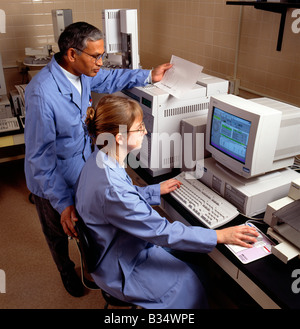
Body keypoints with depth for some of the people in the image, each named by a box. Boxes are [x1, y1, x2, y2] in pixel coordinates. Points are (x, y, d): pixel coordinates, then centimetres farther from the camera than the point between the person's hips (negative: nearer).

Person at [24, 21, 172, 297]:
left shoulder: (82, 72, -10)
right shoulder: (42, 93, -34)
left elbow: (109, 79, 13)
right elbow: (40, 155, -29)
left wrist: (148, 76, 10)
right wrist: (62, 202, -28)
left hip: (83, 169, 7)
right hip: (54, 179, -6)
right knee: (60, 231, 21)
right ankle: (66, 271, 51)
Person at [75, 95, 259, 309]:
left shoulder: (100, 160, -8)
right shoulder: (111, 189, -38)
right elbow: (161, 231, -32)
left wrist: (156, 190, 16)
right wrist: (220, 236, -26)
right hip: (118, 269, -8)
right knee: (189, 280, 1)